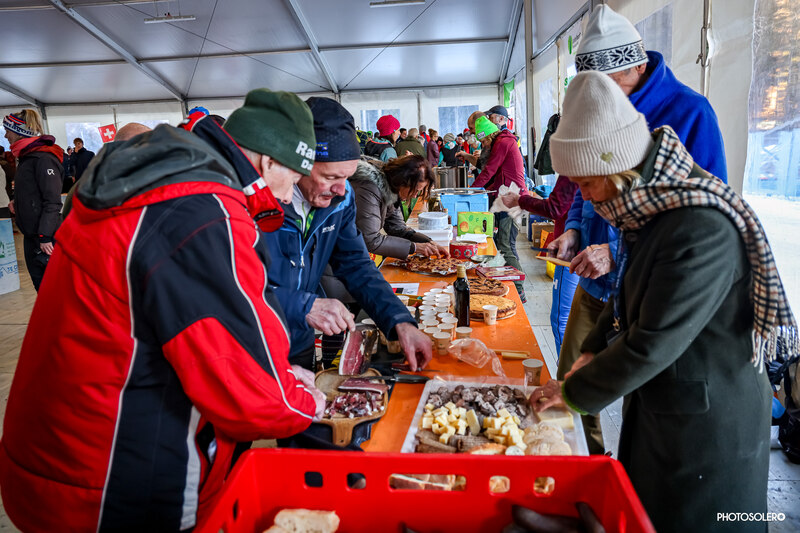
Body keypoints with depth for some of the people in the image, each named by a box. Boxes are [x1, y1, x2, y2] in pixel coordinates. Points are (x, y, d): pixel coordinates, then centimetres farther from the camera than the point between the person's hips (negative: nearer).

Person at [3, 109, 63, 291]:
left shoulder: (44, 159, -16)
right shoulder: (26, 157, 15)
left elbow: (53, 201, -21)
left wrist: (45, 236, -23)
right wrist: (16, 201, 6)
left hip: (48, 237, -10)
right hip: (31, 235, 10)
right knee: (40, 284, 16)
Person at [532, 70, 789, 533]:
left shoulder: (702, 228, -31)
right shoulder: (653, 207, -1)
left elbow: (654, 343, -28)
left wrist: (573, 393, -17)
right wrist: (594, 350, 1)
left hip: (707, 428, -8)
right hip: (659, 404, 8)